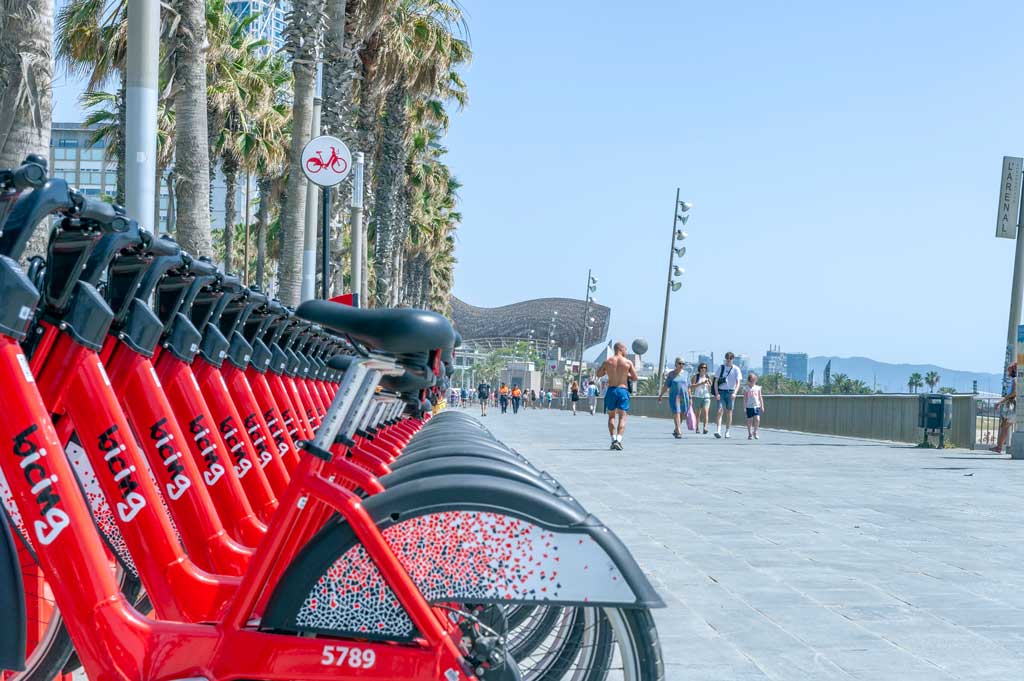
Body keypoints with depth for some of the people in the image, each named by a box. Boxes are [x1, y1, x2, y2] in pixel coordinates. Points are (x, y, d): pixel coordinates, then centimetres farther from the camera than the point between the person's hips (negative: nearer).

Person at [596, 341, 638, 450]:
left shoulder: (607, 361, 2)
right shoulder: (628, 362, -3)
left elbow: (598, 374, 13)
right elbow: (635, 378, 3)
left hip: (611, 390, 2)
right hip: (623, 390, -2)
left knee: (611, 416, 14)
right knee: (622, 417, 0)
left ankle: (613, 439, 5)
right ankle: (618, 440, -16)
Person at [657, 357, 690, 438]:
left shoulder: (685, 374, 9)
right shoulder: (671, 374, 2)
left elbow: (688, 387, 11)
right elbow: (666, 386, 5)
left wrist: (690, 398, 9)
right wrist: (660, 395, 2)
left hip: (684, 396, 3)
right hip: (674, 396, -3)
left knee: (682, 414, 5)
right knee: (676, 413, -13)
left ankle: (676, 430, 23)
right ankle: (679, 432, -17)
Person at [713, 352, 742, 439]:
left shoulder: (736, 369, 3)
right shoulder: (721, 368, 6)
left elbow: (738, 382, -4)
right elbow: (716, 381, 4)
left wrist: (734, 393, -19)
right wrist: (716, 393, -7)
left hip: (730, 392, 0)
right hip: (721, 392, 0)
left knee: (729, 413, 5)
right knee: (720, 411, -13)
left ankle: (727, 432, 13)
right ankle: (718, 431, -20)